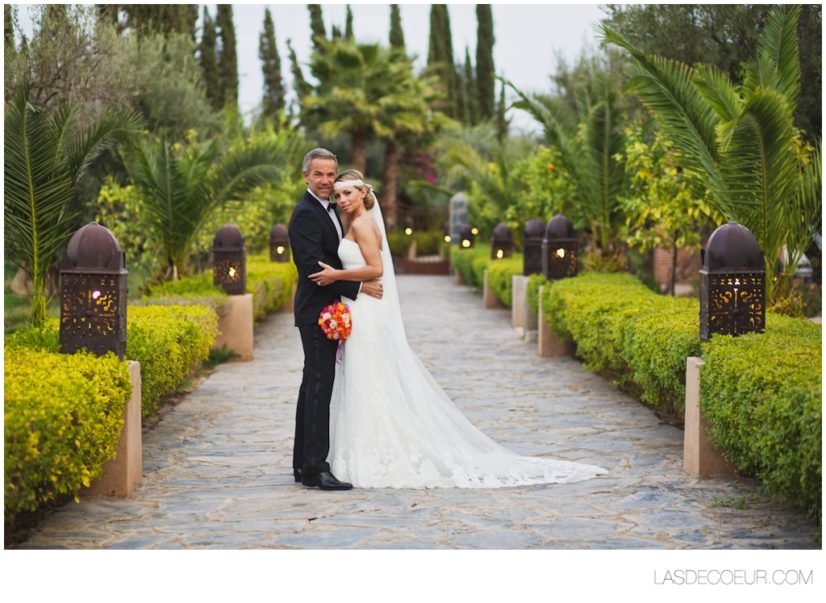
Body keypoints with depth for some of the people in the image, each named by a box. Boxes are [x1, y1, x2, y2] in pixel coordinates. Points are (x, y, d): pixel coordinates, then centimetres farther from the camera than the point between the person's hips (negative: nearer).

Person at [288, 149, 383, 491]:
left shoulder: (326, 209, 17)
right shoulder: (306, 214, -15)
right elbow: (314, 266, -23)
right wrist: (358, 287, -19)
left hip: (324, 313, 10)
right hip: (318, 312, -10)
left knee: (314, 387, 12)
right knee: (319, 388, -11)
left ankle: (304, 465, 18)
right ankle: (315, 469, -10)